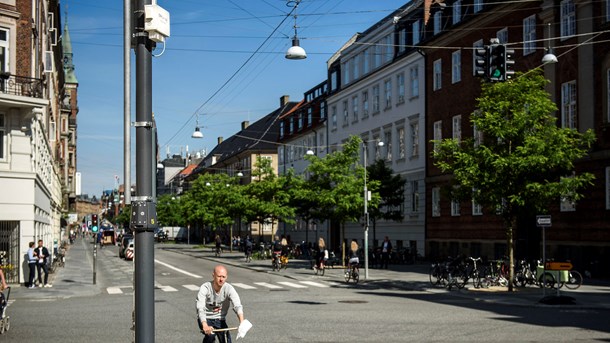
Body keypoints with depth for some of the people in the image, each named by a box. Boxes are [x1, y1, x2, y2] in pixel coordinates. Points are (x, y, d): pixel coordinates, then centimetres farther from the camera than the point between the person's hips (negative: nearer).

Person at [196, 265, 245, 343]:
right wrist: (205, 325, -52)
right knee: (210, 335, -29)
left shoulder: (229, 288, -17)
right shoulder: (205, 288, -22)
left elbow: (237, 305, -31)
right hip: (206, 318, -2)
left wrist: (242, 322, -51)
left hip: (220, 319, 2)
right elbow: (200, 309, -33)